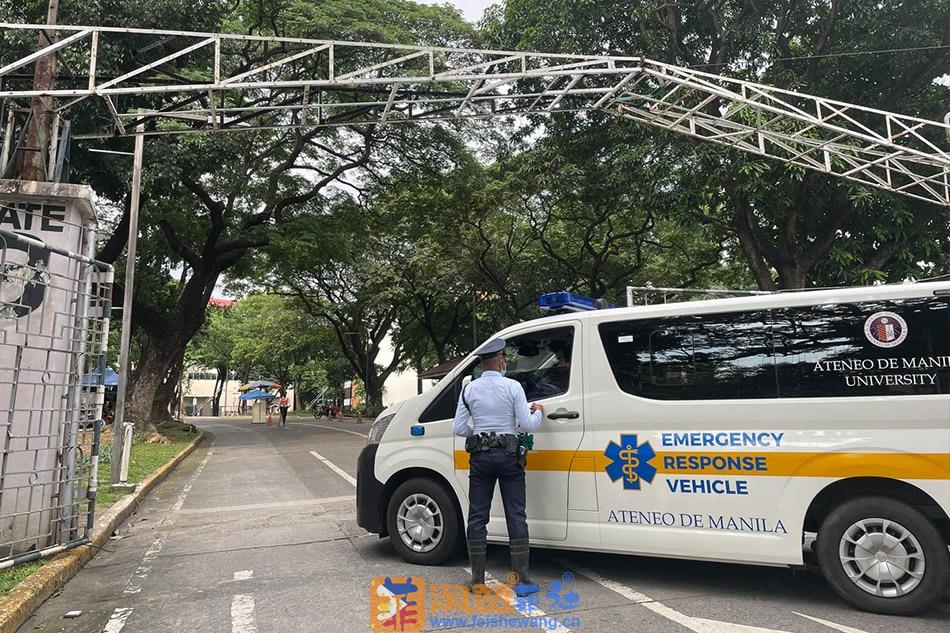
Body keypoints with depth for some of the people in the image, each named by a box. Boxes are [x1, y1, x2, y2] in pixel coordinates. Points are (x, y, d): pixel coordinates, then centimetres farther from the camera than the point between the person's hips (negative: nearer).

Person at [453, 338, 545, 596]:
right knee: (516, 516, 6)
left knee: (477, 517, 9)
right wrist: (538, 412, 12)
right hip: (508, 456, -2)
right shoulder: (512, 387, -7)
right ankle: (522, 580, 8)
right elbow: (527, 425, -8)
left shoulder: (469, 389, 1)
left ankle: (478, 580, 13)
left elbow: (459, 428, 0)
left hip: (480, 457, 2)